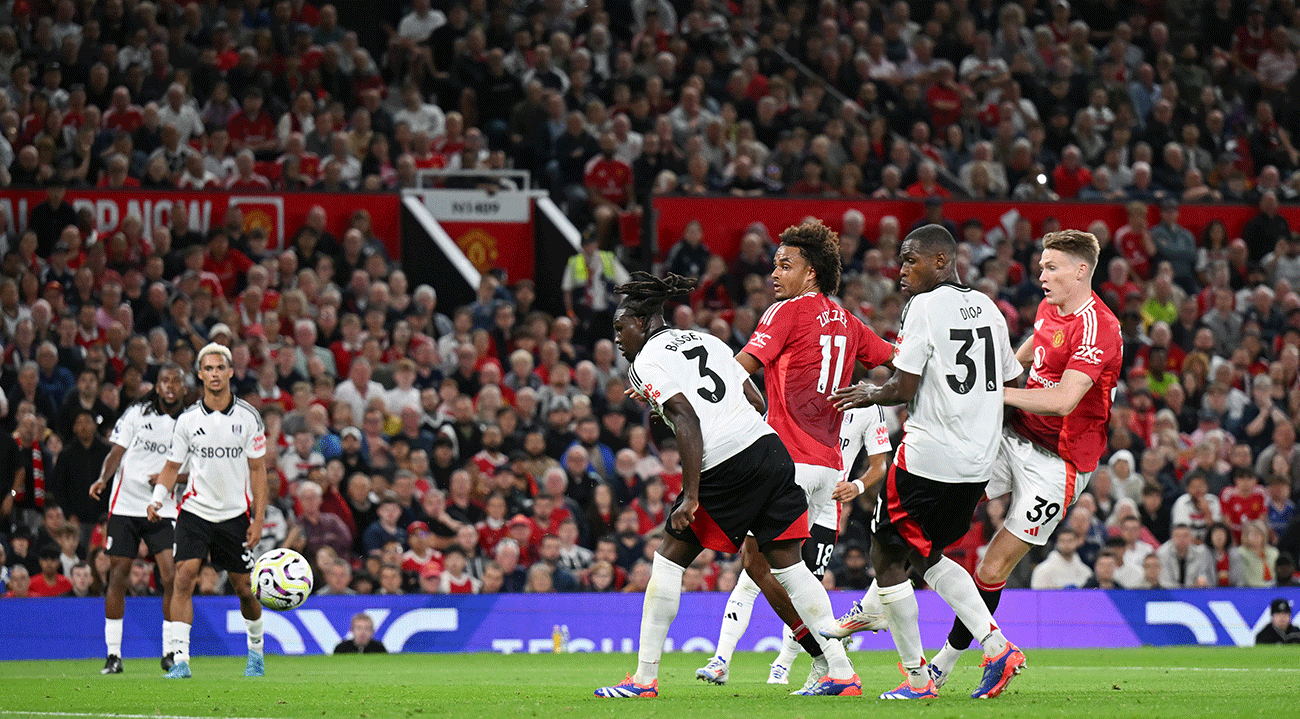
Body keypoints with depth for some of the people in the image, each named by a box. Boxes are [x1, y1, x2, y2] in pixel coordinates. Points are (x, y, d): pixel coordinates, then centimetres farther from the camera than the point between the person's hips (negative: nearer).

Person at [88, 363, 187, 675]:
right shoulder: (137, 413, 0)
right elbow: (117, 452, 1)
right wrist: (103, 478, -17)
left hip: (163, 510, 1)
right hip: (125, 505, -1)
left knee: (172, 578, -10)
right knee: (117, 578, -2)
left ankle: (170, 652, 1)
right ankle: (113, 654, 4)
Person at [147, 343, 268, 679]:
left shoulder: (248, 417, -2)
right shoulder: (187, 420, 0)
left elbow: (257, 470, 2)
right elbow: (172, 466, 7)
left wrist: (258, 519, -3)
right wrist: (157, 500, -11)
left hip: (235, 513, 0)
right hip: (195, 511, 0)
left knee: (243, 587, 6)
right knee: (184, 576, -17)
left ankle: (256, 649, 33)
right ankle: (180, 658, -19)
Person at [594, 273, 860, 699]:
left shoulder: (647, 363, 0)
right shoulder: (707, 341, 23)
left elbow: (687, 420, -13)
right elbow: (756, 400, 19)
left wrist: (692, 497, -14)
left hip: (726, 467, -7)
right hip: (769, 445, 7)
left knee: (670, 557, 6)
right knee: (787, 563, 9)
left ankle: (644, 678, 7)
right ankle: (841, 672, 2)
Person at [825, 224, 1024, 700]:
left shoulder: (925, 307, -11)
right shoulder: (988, 308, 11)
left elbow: (904, 388, -14)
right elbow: (1011, 383, 16)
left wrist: (871, 396, 3)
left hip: (927, 457, -8)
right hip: (977, 463, 8)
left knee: (888, 557, 6)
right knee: (924, 554, 22)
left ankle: (917, 678, 7)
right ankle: (996, 646, 8)